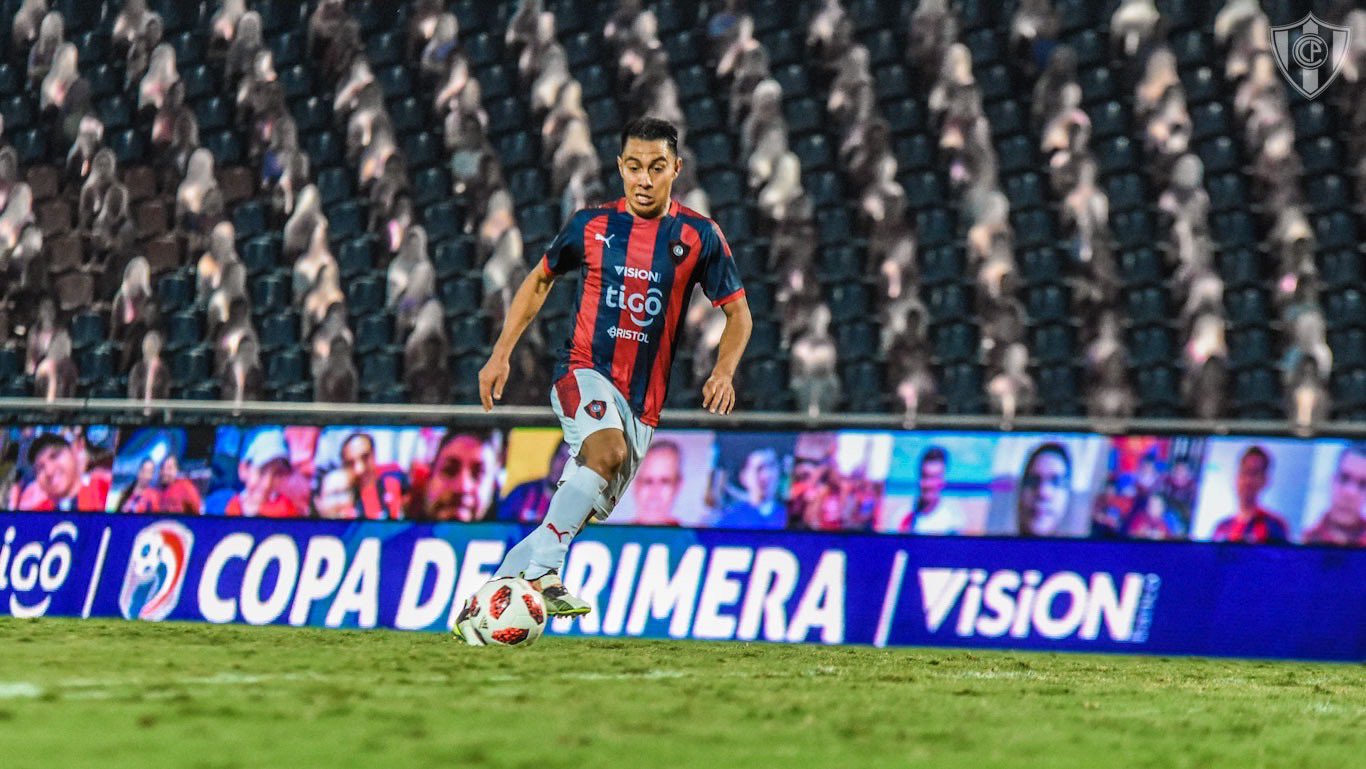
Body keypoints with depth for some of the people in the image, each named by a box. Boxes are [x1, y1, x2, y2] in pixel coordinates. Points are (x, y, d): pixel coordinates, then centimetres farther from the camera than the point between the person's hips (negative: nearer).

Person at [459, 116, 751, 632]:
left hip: (642, 400, 2)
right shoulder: (592, 225, 2)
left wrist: (724, 371, -13)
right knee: (608, 449, -34)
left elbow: (738, 313, 6)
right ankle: (542, 572, -34)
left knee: (587, 509, 2)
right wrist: (501, 354, 8)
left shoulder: (699, 237, 0)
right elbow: (539, 282, 17)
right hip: (585, 371, -2)